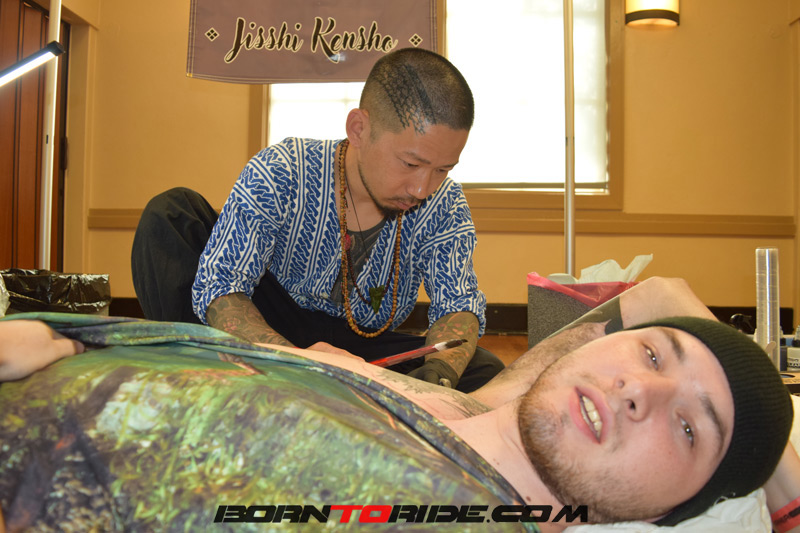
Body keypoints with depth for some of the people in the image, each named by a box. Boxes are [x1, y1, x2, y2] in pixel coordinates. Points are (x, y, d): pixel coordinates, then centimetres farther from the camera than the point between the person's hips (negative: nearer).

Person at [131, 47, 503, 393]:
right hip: (272, 330, -1)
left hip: (367, 352, 2)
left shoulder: (444, 205, -12)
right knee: (169, 213, -19)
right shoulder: (279, 176, -21)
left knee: (484, 373, -24)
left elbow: (459, 304, -15)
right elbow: (217, 286, -26)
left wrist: (442, 368, -41)